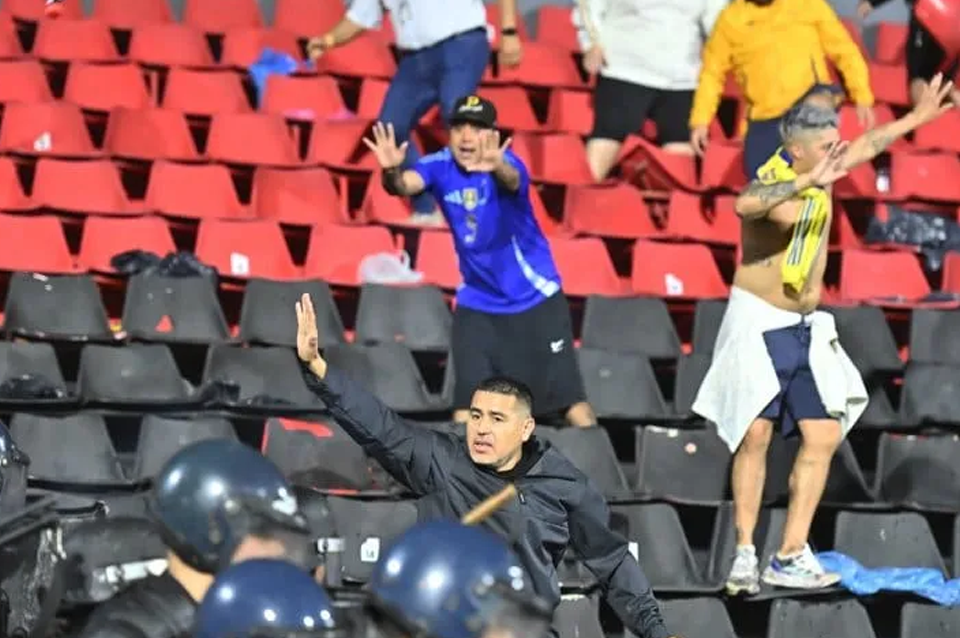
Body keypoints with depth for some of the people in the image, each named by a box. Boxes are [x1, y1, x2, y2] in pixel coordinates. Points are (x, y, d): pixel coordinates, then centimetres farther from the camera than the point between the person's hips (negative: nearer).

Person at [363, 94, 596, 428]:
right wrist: (392, 171, -54)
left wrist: (496, 168, -70)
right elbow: (406, 184, -29)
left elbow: (512, 181, -46)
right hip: (478, 303, 3)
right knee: (466, 405, -1)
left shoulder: (504, 163, -21)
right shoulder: (440, 166, -10)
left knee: (569, 397, -2)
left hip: (535, 297, -3)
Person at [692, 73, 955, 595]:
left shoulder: (822, 174, 3)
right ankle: (745, 554, -5)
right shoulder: (772, 185, -20)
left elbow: (870, 144, 23)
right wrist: (808, 183, -54)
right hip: (757, 323, -8)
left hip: (804, 326, 8)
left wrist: (919, 117, 30)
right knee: (756, 434, -12)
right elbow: (745, 204, -46)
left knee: (824, 435, 0)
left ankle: (790, 556, 1)